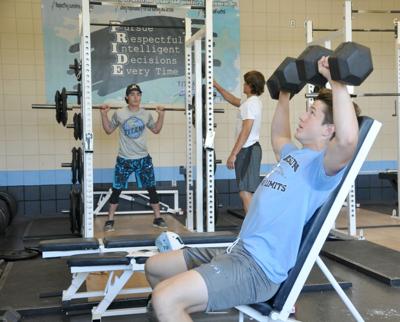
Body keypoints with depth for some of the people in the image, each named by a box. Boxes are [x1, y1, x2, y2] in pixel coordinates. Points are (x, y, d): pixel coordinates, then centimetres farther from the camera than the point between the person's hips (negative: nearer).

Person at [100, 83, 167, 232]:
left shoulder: (146, 114, 1)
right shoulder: (119, 114, -6)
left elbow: (156, 129, 16)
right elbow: (108, 130, 7)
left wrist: (161, 114, 7)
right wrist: (104, 114, -3)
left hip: (143, 158, 2)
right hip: (124, 159, -2)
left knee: (152, 189, 5)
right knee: (116, 190, 2)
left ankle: (157, 218, 18)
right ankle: (110, 220, 14)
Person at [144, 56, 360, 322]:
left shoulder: (322, 164, -11)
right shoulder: (295, 155, 18)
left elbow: (347, 140, -35)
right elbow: (278, 137, 42)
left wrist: (337, 82, -31)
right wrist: (284, 96, 39)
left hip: (260, 268, -10)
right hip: (237, 251, 10)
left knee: (165, 299, -28)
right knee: (153, 267, 19)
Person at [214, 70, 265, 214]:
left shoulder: (250, 104, -15)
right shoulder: (254, 101, 16)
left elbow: (246, 131, -22)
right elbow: (233, 100, 33)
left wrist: (233, 154, -23)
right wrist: (217, 86, 37)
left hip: (247, 150, -10)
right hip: (252, 149, 10)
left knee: (245, 192, -11)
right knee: (250, 192, 13)